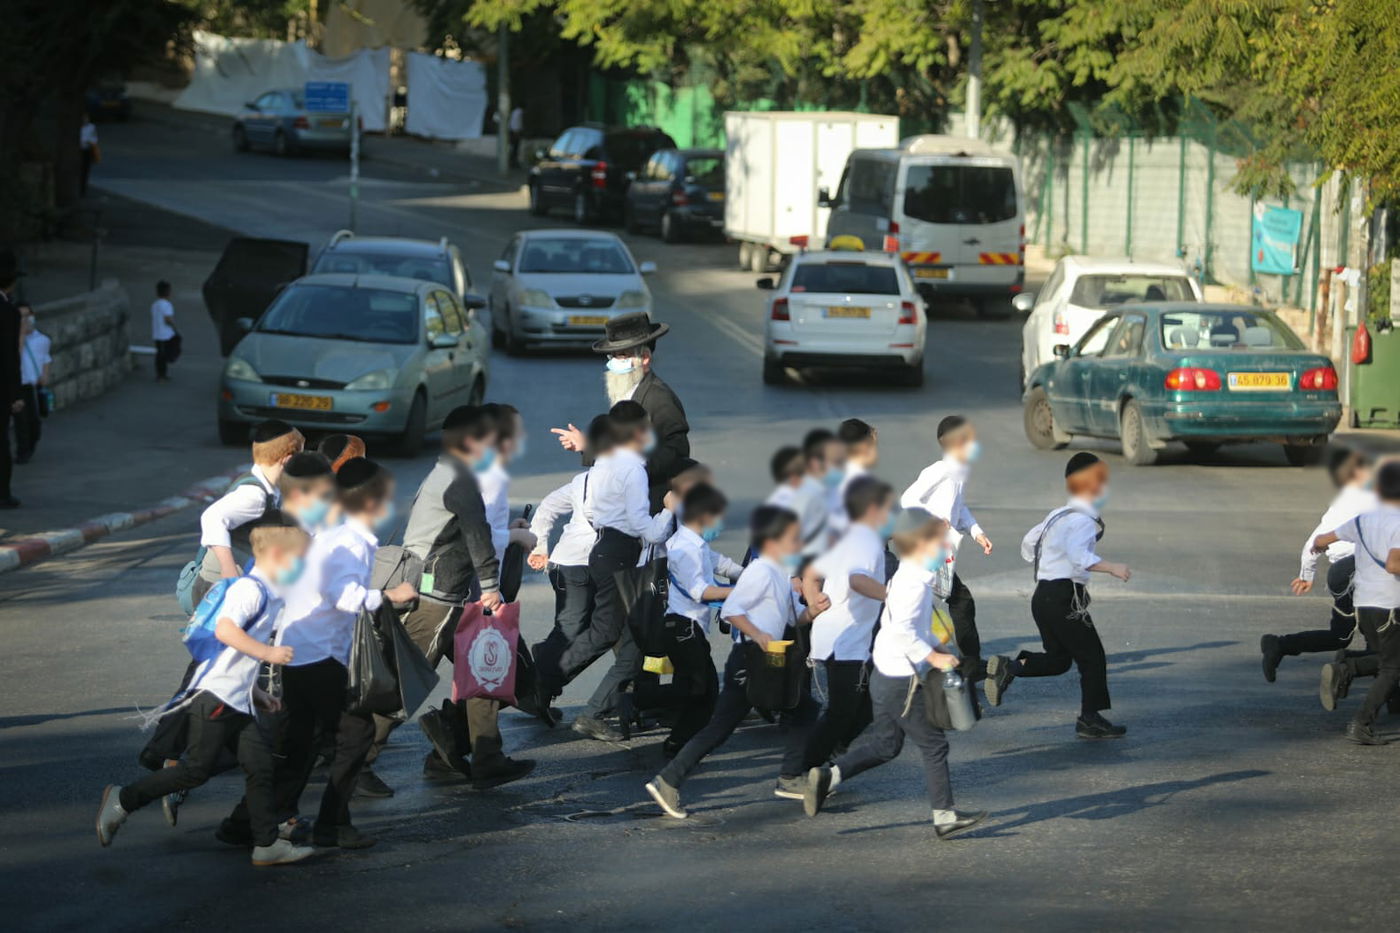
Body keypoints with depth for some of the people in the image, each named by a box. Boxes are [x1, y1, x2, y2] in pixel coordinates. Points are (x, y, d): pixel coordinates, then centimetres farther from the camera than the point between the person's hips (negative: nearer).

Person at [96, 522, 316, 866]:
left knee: (261, 766, 5)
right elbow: (225, 630, -26)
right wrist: (268, 653, -22)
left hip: (237, 703, 10)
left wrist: (257, 693, 24)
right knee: (198, 768, -10)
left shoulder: (269, 596, 21)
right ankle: (123, 800, 0)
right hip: (214, 695, -10)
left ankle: (267, 843, 7)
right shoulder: (250, 589, -11)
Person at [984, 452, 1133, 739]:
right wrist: (1111, 568, -25)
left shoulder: (1057, 515, 16)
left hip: (1043, 595, 9)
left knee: (1058, 659, 14)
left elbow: (1028, 544, 25)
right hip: (1065, 598, -9)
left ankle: (1009, 667, -6)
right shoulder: (1082, 521, -14)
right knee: (1092, 657, 0)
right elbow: (1079, 556, -30)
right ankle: (1090, 719, 4)